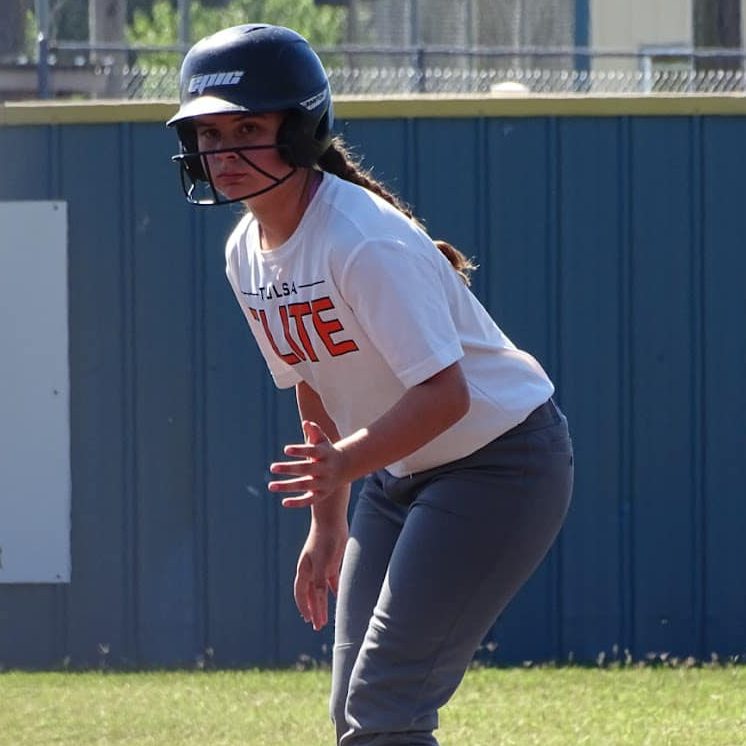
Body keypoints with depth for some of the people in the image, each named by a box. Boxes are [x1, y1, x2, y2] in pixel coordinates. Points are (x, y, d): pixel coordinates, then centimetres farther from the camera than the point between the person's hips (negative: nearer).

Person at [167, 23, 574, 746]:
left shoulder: (366, 243, -26)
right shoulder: (246, 254, 1)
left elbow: (444, 392, -32)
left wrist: (346, 464, -44)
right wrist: (328, 522, 18)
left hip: (502, 461, -9)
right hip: (399, 471, 9)